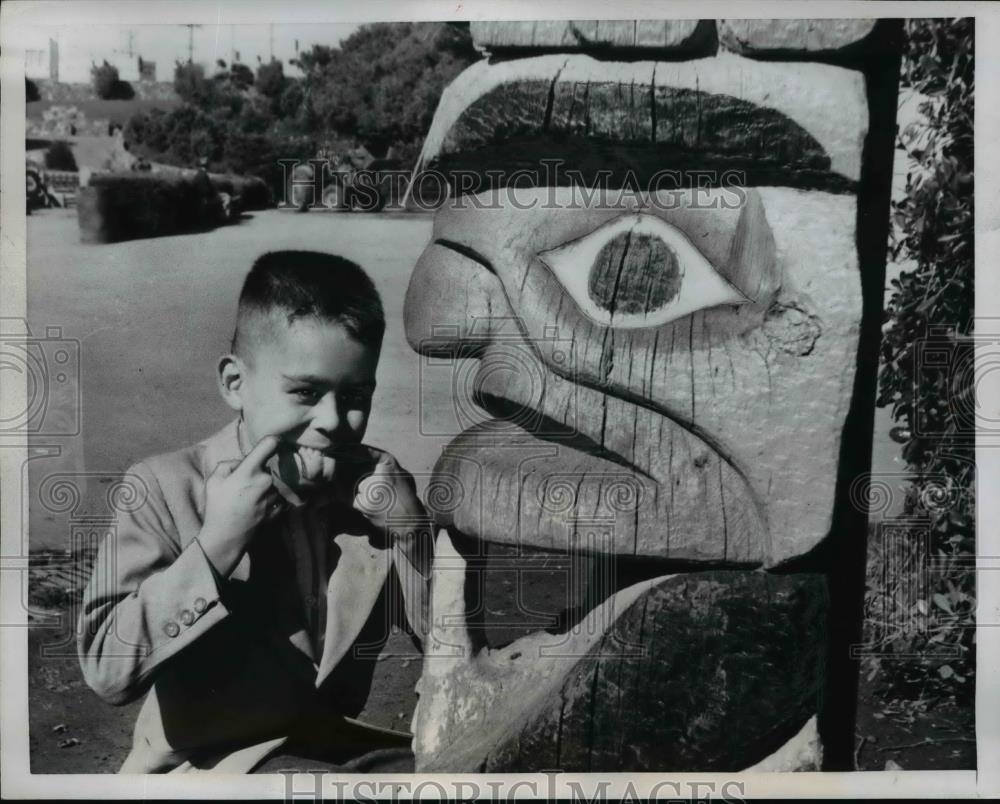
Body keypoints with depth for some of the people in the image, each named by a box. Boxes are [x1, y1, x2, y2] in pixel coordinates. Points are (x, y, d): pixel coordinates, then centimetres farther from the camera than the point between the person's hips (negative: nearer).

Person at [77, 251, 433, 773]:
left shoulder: (379, 487, -2)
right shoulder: (166, 488, -10)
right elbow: (106, 672, -17)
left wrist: (412, 528, -18)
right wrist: (215, 544, -25)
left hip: (341, 754, 3)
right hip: (203, 765, -2)